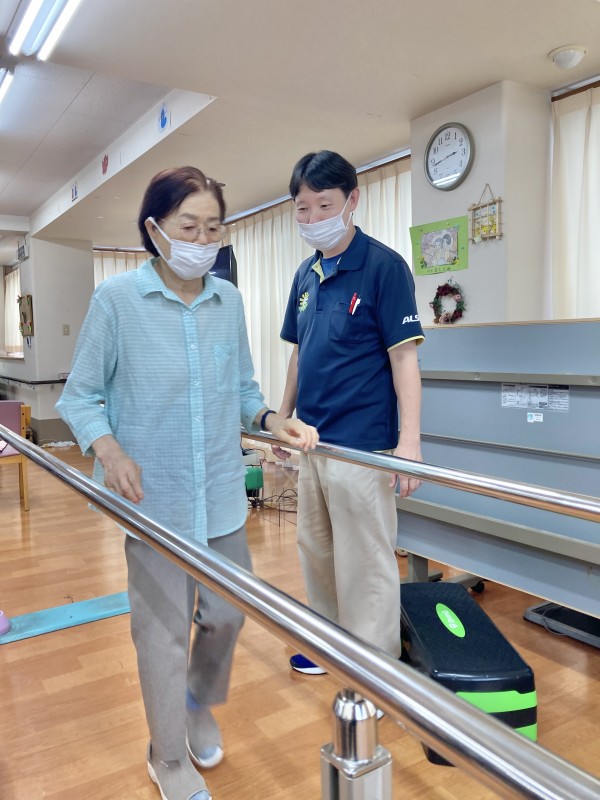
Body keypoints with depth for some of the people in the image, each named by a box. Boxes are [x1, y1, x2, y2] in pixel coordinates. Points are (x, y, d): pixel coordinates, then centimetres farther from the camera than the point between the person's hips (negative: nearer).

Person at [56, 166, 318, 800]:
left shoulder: (228, 300, 3)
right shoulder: (116, 298, -8)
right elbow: (79, 395, -2)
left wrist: (272, 421, -7)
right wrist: (107, 447, -20)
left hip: (221, 493, 4)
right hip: (153, 495, -4)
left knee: (226, 615, 16)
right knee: (164, 631, 9)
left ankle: (201, 703, 50)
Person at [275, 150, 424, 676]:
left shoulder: (384, 266, -9)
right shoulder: (306, 275, 10)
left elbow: (404, 356, -13)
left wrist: (410, 441, -20)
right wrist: (284, 418, 17)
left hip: (361, 444, -7)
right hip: (312, 440, 8)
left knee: (365, 563, 2)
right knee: (317, 553, 19)